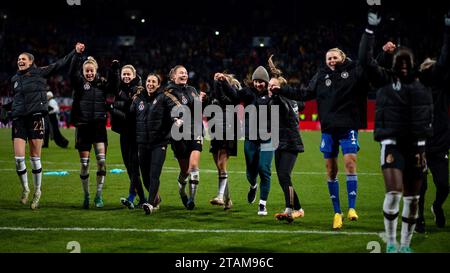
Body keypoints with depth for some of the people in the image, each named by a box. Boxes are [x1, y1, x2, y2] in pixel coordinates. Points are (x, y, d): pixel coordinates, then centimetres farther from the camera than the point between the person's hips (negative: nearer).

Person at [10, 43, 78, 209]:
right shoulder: (15, 79, 20)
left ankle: (37, 191, 12)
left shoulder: (40, 73, 7)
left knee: (35, 157, -2)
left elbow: (60, 64, 2)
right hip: (18, 118, 4)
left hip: (36, 117, -4)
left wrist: (75, 52, -4)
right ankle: (25, 189, 15)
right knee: (18, 157, -6)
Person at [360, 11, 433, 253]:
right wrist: (370, 30, -7)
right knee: (394, 192, -16)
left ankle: (405, 245, 20)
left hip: (416, 144, 3)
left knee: (412, 198, 8)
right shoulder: (385, 79, 3)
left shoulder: (423, 81, 9)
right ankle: (391, 242, 0)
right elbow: (366, 60, -5)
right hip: (392, 142, -3)